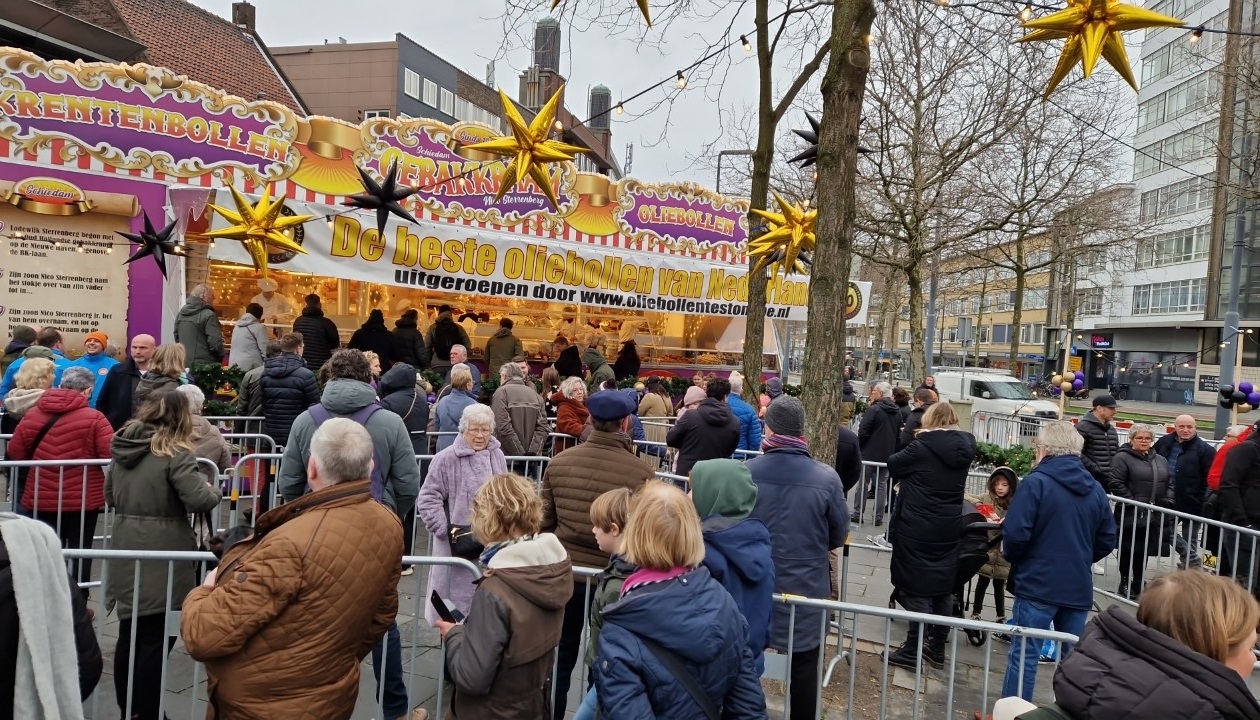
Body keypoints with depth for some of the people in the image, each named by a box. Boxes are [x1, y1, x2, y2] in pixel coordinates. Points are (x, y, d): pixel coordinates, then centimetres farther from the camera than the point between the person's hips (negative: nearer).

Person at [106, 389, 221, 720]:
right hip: (161, 557, -7)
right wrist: (215, 491, -1)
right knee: (156, 639, 3)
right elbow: (199, 500, -21)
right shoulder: (174, 452, -14)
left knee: (130, 635, 17)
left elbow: (109, 497, 20)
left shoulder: (123, 447, 8)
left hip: (127, 552, 7)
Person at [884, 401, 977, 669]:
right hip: (949, 528, 6)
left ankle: (912, 651, 5)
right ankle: (937, 648, 25)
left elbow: (893, 465, -3)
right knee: (943, 587, 14)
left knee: (917, 588, 0)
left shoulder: (923, 446, -16)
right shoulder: (964, 449, 1)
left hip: (917, 527, -6)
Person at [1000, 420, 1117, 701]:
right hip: (1079, 588, 6)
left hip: (1039, 585, -6)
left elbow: (1016, 534, -18)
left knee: (1024, 654, 2)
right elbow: (1107, 541, 11)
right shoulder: (1095, 489, 7)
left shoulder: (1036, 482, -13)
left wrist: (1011, 556, 2)